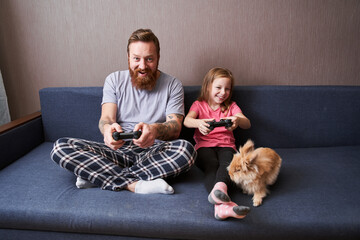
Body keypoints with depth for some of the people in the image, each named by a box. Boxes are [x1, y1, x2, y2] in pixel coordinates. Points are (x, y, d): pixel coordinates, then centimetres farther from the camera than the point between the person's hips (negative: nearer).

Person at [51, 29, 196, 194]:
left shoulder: (172, 85, 3)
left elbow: (175, 128, -7)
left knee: (186, 149, -34)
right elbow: (106, 117, -3)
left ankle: (98, 177, -23)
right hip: (118, 150, 1)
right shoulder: (114, 80, 7)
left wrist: (155, 130, -33)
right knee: (61, 147, -19)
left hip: (154, 152, 0)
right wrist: (108, 128, -31)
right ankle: (136, 185, -26)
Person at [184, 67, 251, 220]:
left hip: (226, 145, 2)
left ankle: (219, 188, -63)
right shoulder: (199, 104, 17)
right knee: (211, 165, -34)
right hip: (204, 145, -1)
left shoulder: (231, 106, 21)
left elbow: (247, 124, 2)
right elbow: (186, 121, -5)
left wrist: (238, 120, -25)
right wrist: (198, 123, -32)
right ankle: (222, 204, -56)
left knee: (227, 164, -34)